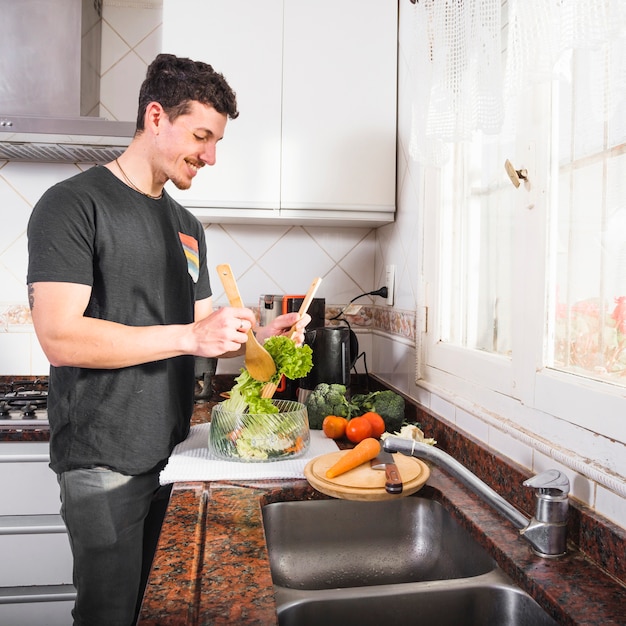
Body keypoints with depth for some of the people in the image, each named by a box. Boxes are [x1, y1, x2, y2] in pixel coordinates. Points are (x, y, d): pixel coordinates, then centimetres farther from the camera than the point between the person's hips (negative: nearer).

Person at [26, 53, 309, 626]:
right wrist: (190, 337, -25)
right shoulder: (73, 205, -10)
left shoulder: (187, 226, 13)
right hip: (105, 464, -7)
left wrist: (256, 338, -3)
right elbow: (60, 336, -21)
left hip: (172, 451, 7)